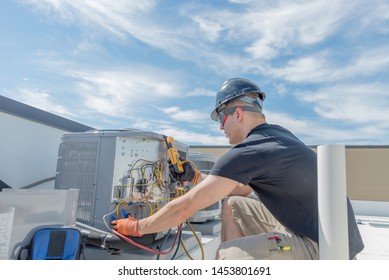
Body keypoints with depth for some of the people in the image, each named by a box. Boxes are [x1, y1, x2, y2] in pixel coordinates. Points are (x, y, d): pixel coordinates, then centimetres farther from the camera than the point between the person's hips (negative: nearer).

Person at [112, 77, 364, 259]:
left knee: (227, 255, -19)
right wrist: (195, 176, 10)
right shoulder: (277, 135, 6)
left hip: (323, 246, -9)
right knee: (233, 205, 10)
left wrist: (135, 227, -5)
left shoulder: (248, 151, -22)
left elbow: (184, 209, -20)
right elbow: (242, 189, 16)